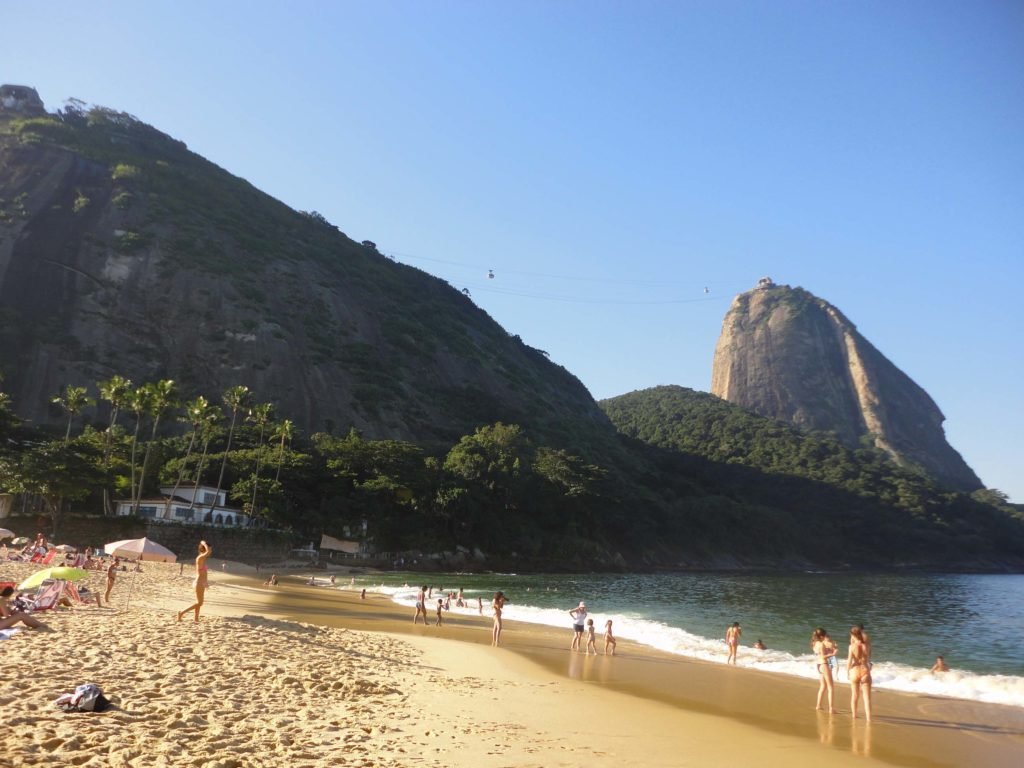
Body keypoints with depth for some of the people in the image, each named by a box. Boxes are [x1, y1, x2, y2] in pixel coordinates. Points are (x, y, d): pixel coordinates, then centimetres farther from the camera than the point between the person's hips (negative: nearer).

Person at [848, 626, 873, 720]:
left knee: (854, 696, 16)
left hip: (855, 671, -1)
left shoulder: (852, 646, -10)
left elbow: (849, 661, -13)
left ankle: (854, 716, 30)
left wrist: (847, 672, 2)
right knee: (867, 697, 4)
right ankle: (868, 718, -4)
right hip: (865, 671, 1)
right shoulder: (866, 646, -2)